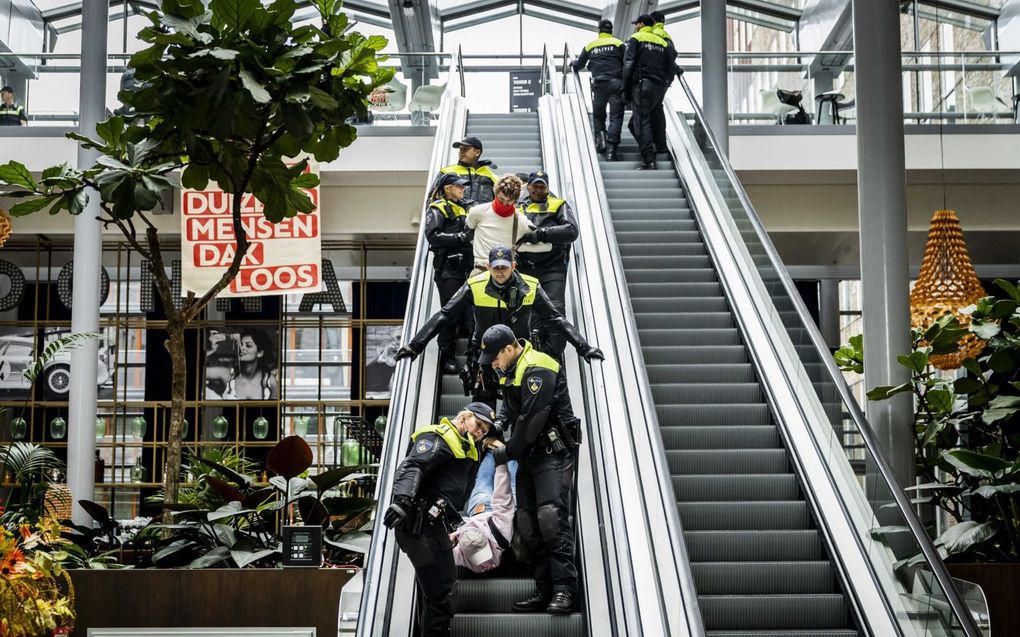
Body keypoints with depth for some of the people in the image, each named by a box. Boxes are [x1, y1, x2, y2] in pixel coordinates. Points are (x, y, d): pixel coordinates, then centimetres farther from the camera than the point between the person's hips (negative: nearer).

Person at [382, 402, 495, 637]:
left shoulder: (465, 448, 26)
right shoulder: (438, 438, -6)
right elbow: (411, 467, -23)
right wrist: (401, 500, -38)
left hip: (431, 526, 11)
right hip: (422, 524, -11)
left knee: (438, 594, 16)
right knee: (443, 594, -11)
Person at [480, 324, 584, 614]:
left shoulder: (537, 369, -18)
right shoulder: (511, 368, 13)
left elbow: (532, 419, -20)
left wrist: (509, 452, -11)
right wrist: (499, 421, 4)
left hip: (553, 452, -10)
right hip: (530, 454, 10)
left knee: (551, 516, -18)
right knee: (526, 522, 4)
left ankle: (564, 589, -17)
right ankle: (544, 590, 7)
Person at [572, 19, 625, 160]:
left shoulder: (590, 46, 12)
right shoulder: (618, 44, 6)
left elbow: (579, 65, 23)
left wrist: (573, 63, 45)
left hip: (599, 84, 2)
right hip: (616, 83, -1)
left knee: (598, 115, 19)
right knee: (616, 117, -1)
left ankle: (600, 136, -4)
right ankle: (612, 148, -12)